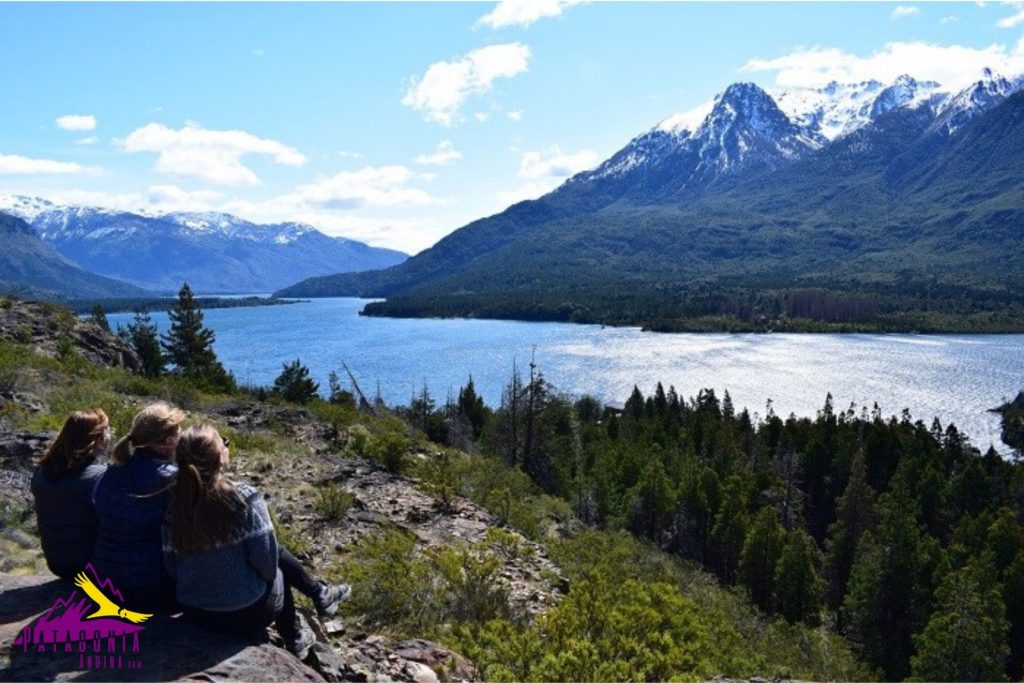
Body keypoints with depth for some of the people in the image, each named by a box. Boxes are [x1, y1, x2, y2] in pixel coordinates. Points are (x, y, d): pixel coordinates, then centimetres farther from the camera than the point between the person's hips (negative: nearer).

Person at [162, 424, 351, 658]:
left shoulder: (174, 503, -11)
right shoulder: (244, 499, -23)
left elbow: (171, 568, -1)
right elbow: (266, 562, -17)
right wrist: (267, 575, 5)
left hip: (194, 612, 4)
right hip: (247, 613, -4)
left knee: (277, 554, 23)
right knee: (279, 568, 27)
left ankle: (320, 594, 40)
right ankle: (294, 640, 42)